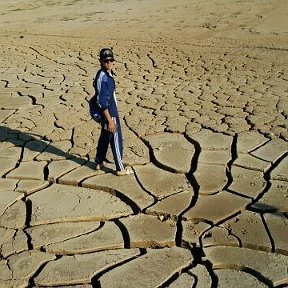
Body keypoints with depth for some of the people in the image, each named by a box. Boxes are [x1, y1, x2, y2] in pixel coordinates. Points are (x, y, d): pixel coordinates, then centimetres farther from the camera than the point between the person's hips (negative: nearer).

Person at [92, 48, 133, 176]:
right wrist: (110, 121, -25)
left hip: (111, 111, 10)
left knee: (104, 138, 21)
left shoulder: (107, 74, 4)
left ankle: (99, 163, 36)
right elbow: (102, 103, -26)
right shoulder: (103, 78, -26)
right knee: (116, 141, 3)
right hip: (110, 114, -10)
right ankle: (120, 169, 17)